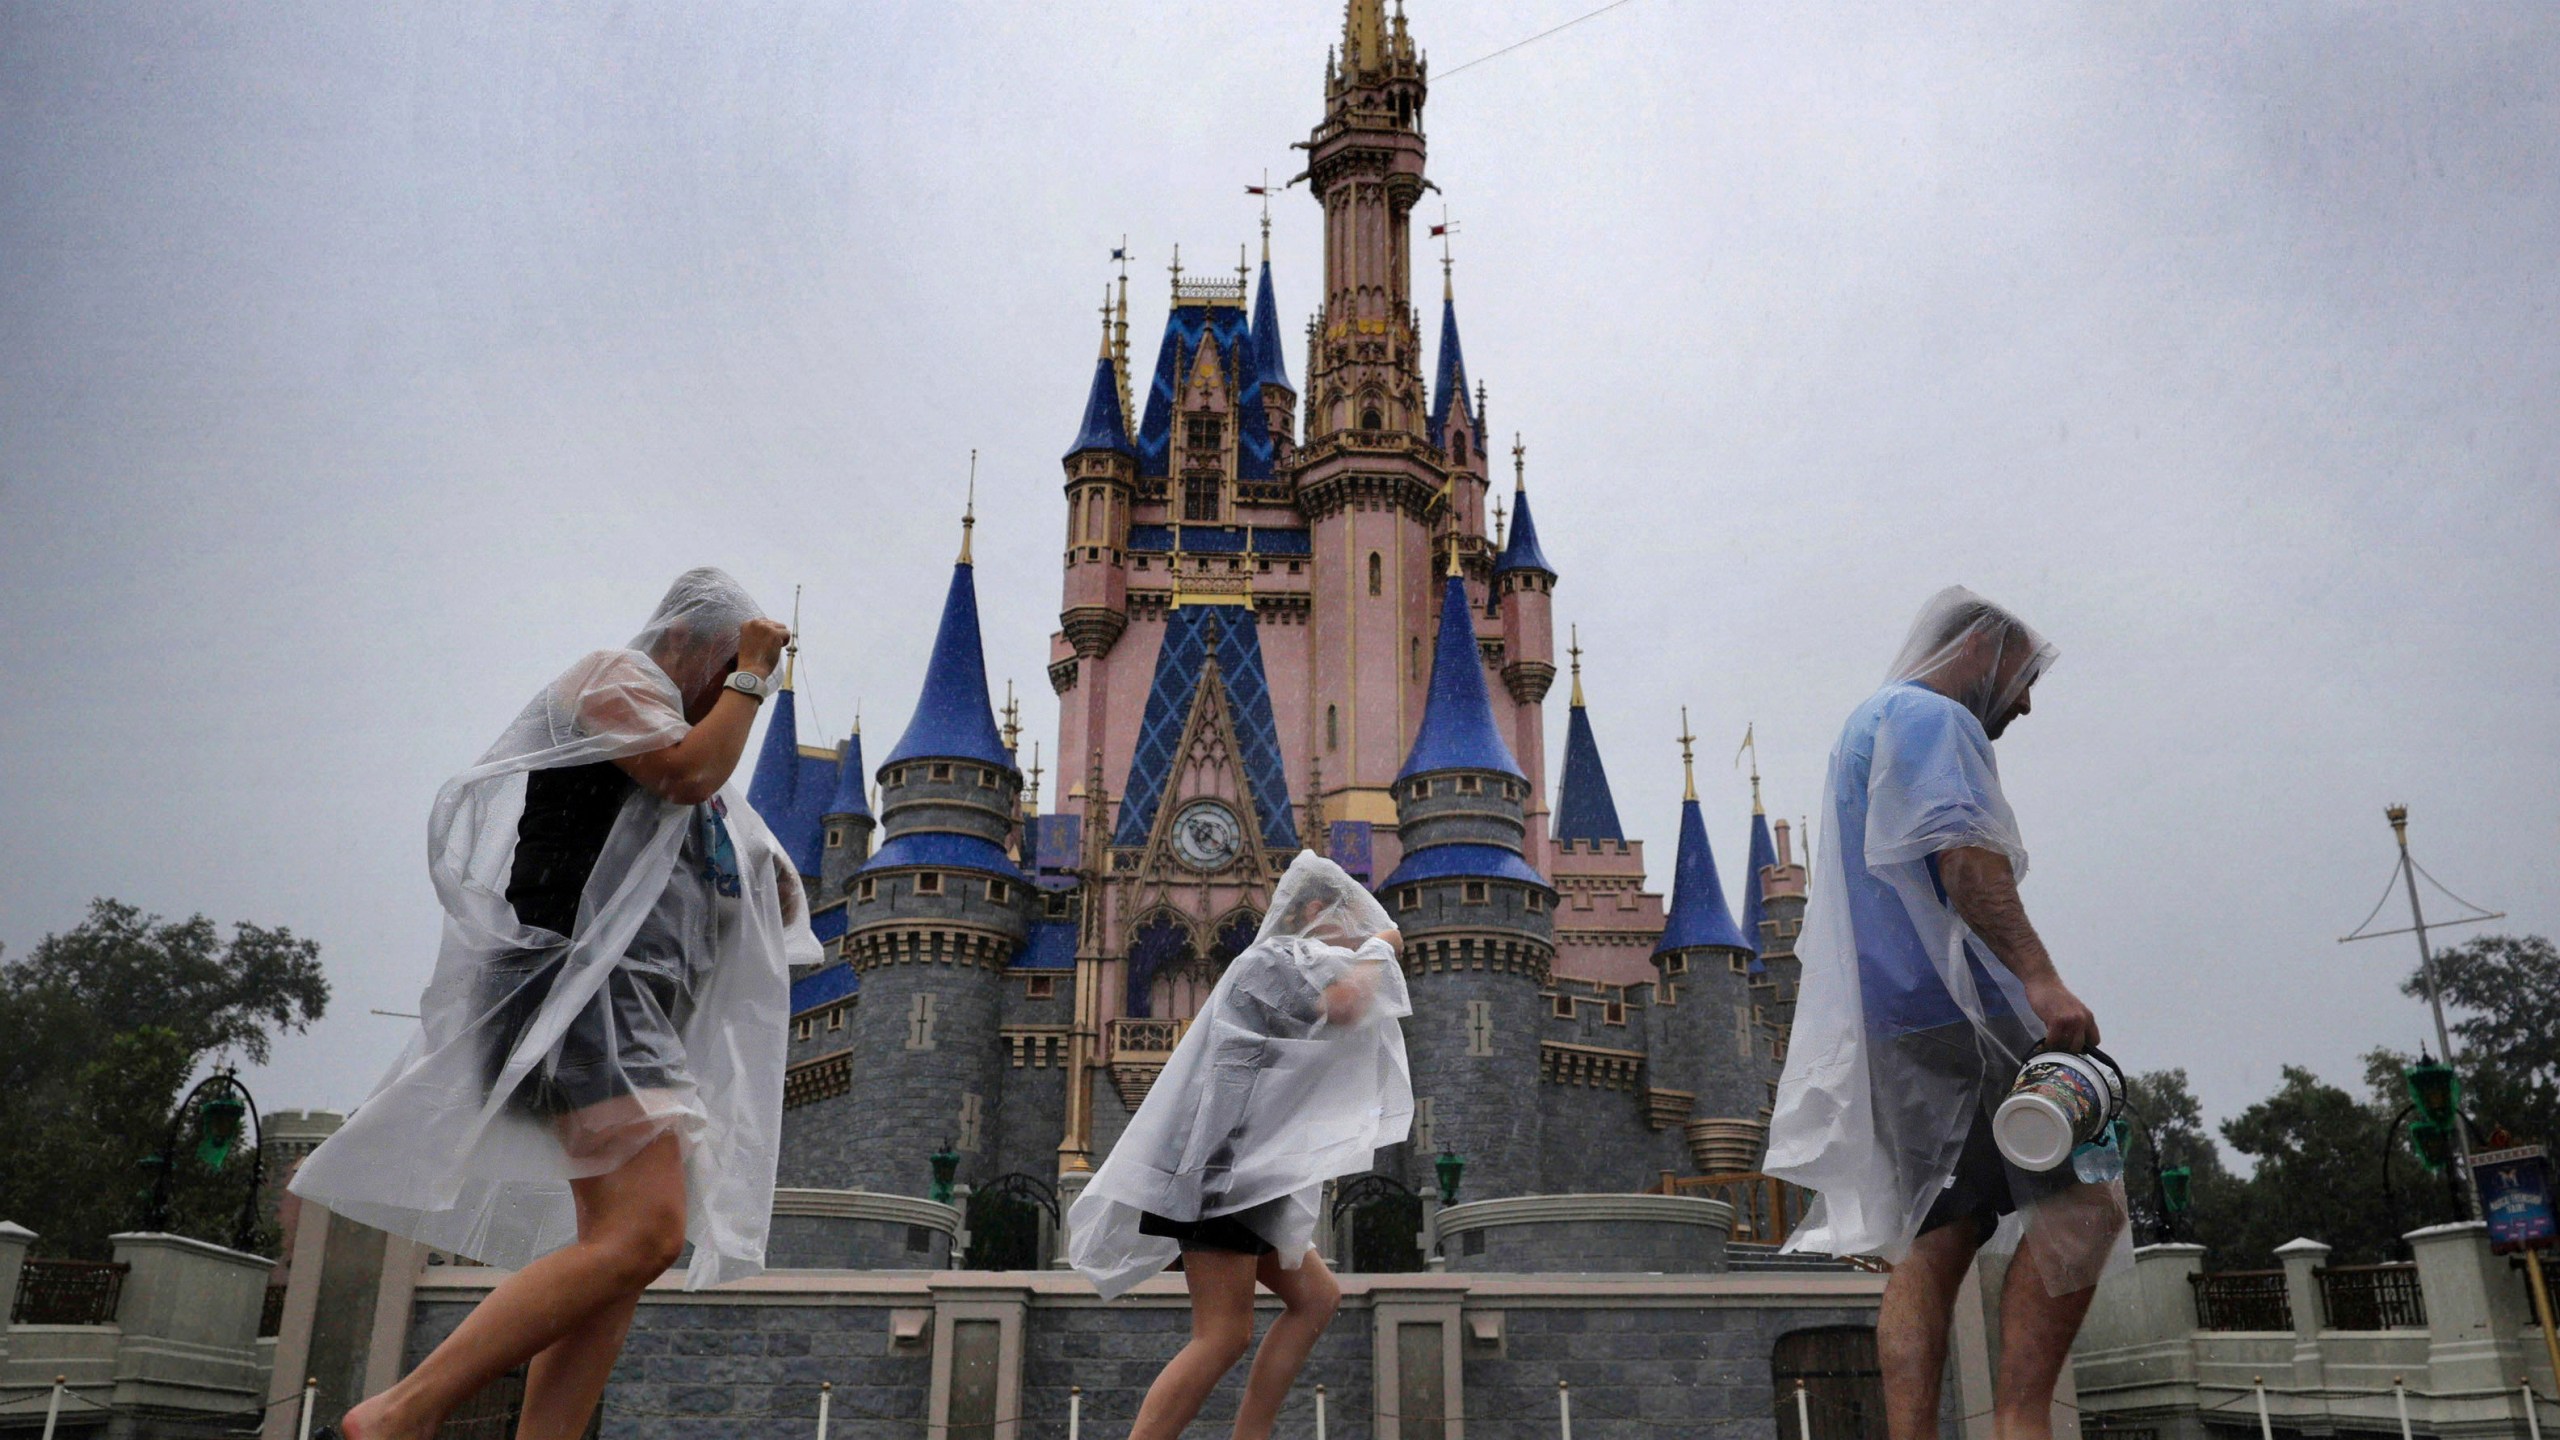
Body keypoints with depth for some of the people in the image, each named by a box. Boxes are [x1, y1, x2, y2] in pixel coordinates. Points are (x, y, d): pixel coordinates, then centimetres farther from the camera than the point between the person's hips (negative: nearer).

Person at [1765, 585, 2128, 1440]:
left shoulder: (1872, 724, 32)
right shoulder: (1931, 716, 0)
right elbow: (1962, 855, -16)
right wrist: (2040, 977, -24)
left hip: (1897, 1018, 10)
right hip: (1951, 1006, -10)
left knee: (1936, 1240, 4)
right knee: (2080, 1203, -12)